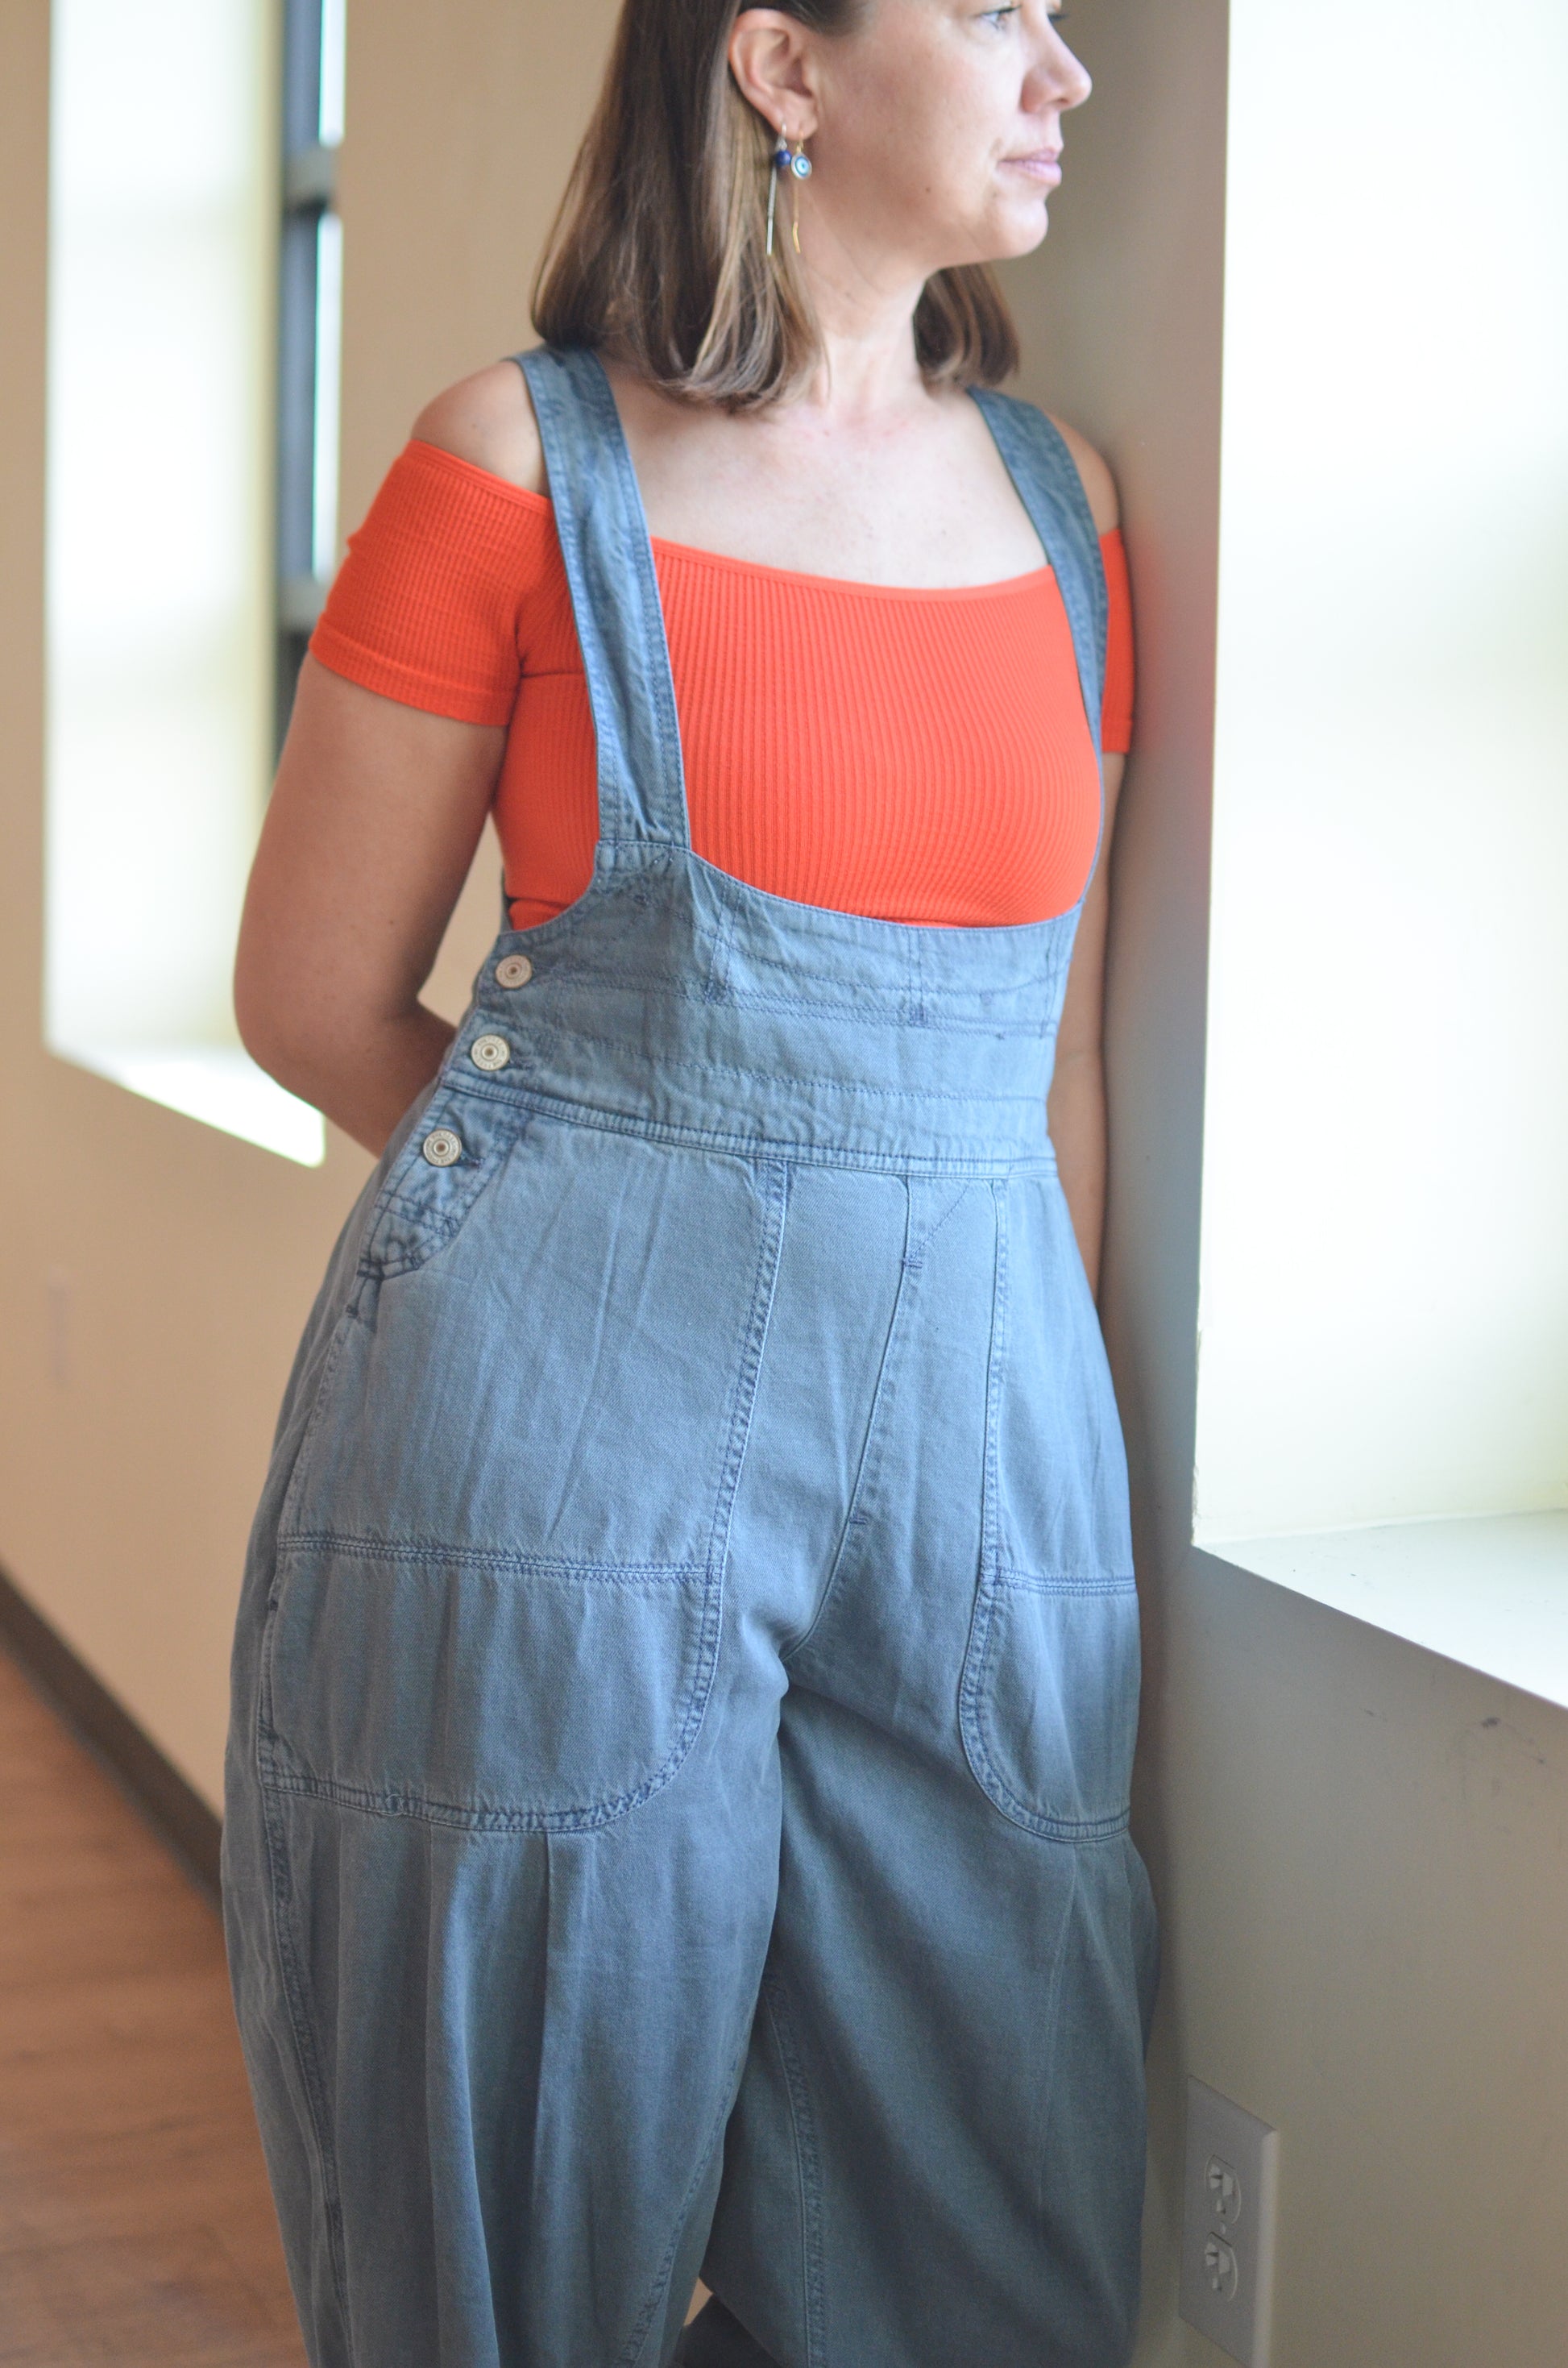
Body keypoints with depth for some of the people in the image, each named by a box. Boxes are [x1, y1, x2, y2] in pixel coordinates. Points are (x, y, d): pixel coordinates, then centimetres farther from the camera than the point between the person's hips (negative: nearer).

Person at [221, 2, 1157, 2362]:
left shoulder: (1060, 497, 9)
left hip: (973, 1446, 4)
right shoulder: (526, 459, -4)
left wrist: (1068, 1441, 10)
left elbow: (1057, 1048, 12)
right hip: (554, 1433, -4)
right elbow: (314, 998, 0)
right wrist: (619, 1192, 4)